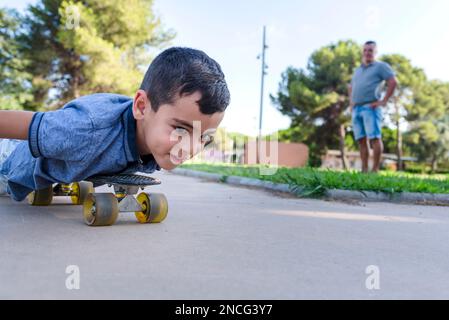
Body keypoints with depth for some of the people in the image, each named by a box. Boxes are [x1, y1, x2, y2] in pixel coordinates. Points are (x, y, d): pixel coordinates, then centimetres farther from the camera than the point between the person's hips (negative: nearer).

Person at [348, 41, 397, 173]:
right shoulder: (358, 70, 24)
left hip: (370, 108, -6)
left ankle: (375, 169, -10)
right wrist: (351, 102, 20)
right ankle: (364, 169, 5)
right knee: (361, 140, 3)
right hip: (356, 109, 7)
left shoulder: (381, 66, 5)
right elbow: (351, 87, 36)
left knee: (374, 138, -11)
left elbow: (393, 82, -7)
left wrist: (384, 101, -11)